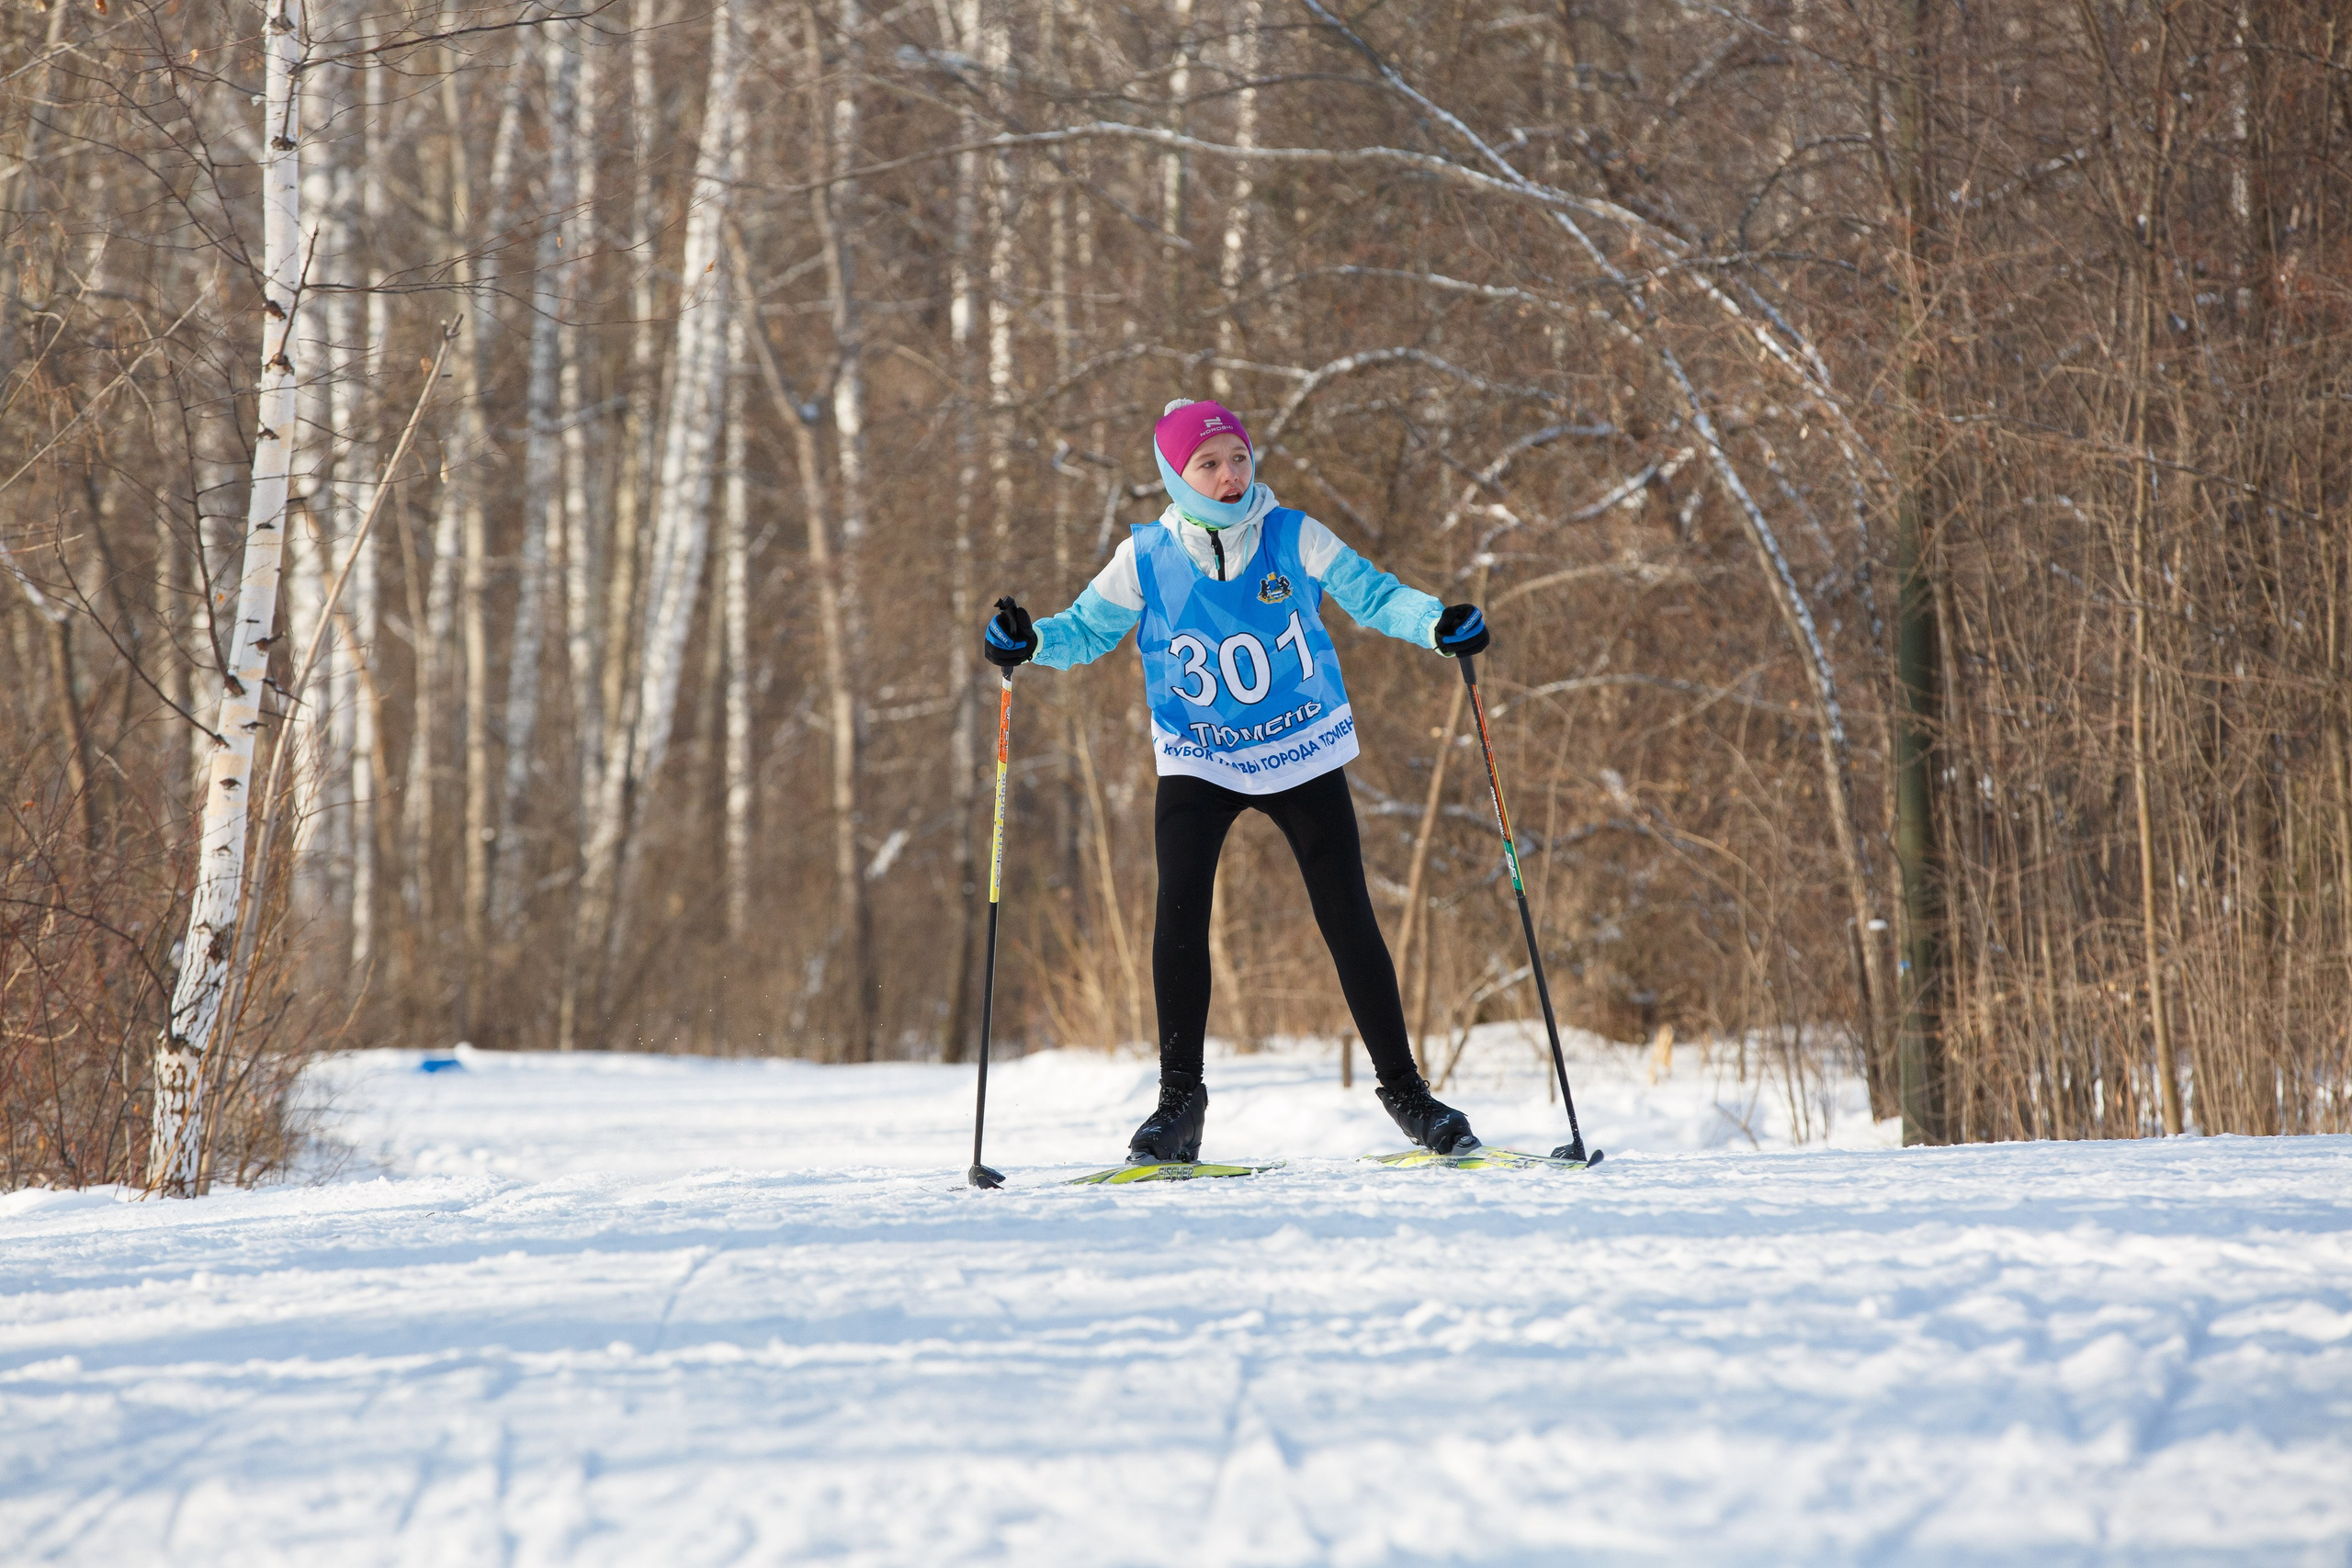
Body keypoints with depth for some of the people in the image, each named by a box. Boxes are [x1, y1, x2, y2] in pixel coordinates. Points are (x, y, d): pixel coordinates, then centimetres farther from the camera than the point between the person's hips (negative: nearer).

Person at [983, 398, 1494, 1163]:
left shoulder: (1294, 537, -5)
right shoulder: (1146, 559, -4)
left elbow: (1370, 592, -4)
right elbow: (1085, 630, 1)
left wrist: (1435, 623, -21)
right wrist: (1029, 640, -19)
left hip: (1304, 756, 0)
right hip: (1198, 764, 0)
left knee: (1348, 920, -1)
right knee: (1179, 916, -16)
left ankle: (1404, 1090, 12)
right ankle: (1179, 1100, -5)